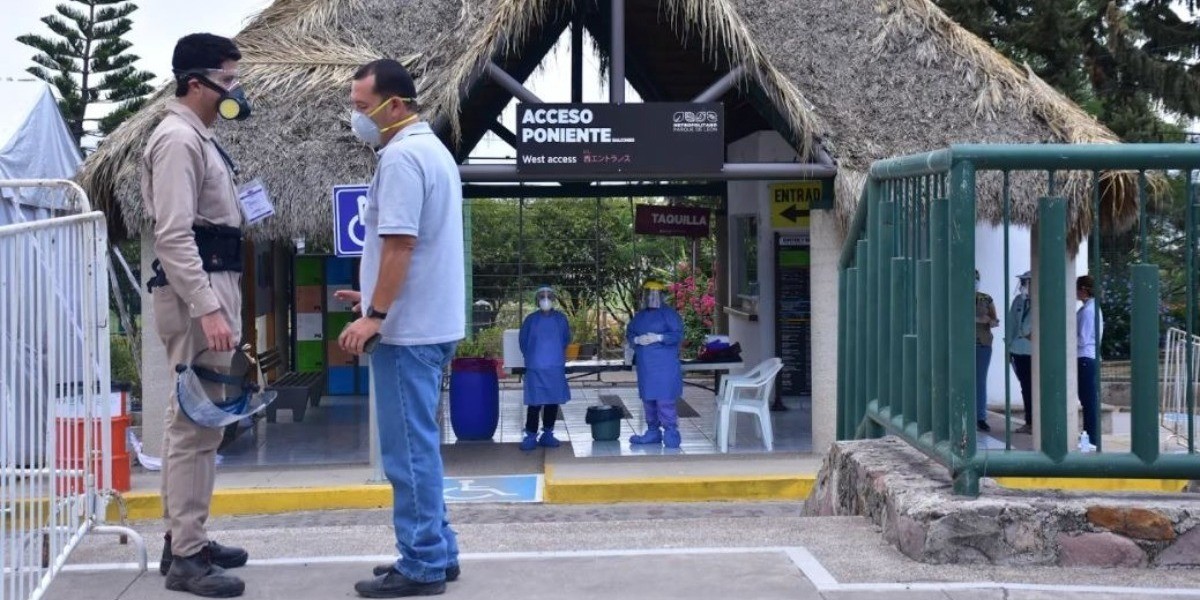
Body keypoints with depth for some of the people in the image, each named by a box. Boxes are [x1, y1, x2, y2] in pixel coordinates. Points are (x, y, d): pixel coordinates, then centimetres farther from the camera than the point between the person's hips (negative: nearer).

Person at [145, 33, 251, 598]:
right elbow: (173, 235, -22)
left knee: (201, 421, 15)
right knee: (195, 424, -9)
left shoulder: (199, 137, 17)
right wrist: (207, 309, -27)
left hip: (214, 287, 11)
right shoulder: (178, 138, -14)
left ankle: (187, 538, 24)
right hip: (195, 295, -11)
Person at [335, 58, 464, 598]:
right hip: (430, 322, 11)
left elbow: (400, 244, -23)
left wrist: (375, 316, -21)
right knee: (418, 445, 16)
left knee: (408, 448, -4)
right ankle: (436, 552, 21)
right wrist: (375, 297, 25)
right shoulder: (431, 148, 17)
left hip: (408, 329, -11)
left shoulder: (401, 156, -16)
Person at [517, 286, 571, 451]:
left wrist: (558, 355, 13)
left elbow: (566, 339, 15)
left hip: (556, 368, 2)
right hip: (535, 369, -2)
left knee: (553, 402, 7)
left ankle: (548, 434, 17)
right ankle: (531, 436, 1)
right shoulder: (531, 319, -2)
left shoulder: (561, 319, 2)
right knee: (534, 403, -5)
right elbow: (523, 341, 9)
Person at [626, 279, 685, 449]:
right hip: (645, 365, 7)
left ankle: (671, 433, -9)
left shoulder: (669, 313, -3)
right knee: (648, 399, 11)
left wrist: (659, 337, -21)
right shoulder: (640, 315, 17)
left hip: (664, 365, -7)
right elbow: (629, 333, 15)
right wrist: (637, 339, -8)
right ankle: (653, 431, 20)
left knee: (665, 400, -12)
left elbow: (678, 334, -9)